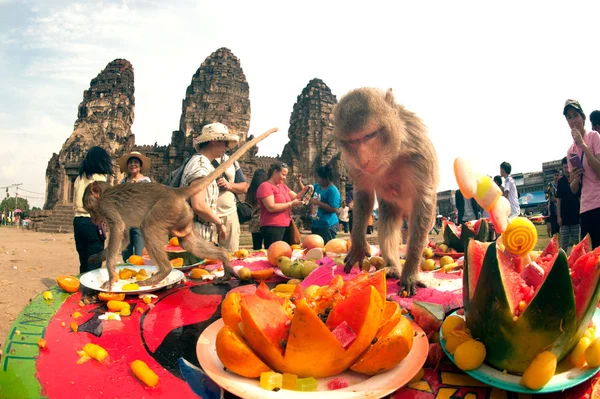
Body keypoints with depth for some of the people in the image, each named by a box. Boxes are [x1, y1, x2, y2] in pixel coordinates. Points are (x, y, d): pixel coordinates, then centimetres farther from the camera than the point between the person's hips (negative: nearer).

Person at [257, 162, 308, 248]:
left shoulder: (283, 186, 19)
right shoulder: (265, 186, -7)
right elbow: (271, 207, -19)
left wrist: (304, 190, -2)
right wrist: (291, 204, -17)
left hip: (286, 226, 8)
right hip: (272, 227, -8)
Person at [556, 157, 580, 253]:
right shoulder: (561, 181, 3)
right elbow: (558, 199, 5)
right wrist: (558, 216, 1)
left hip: (576, 216, -2)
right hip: (564, 216, 2)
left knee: (578, 242, 4)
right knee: (563, 244, 6)